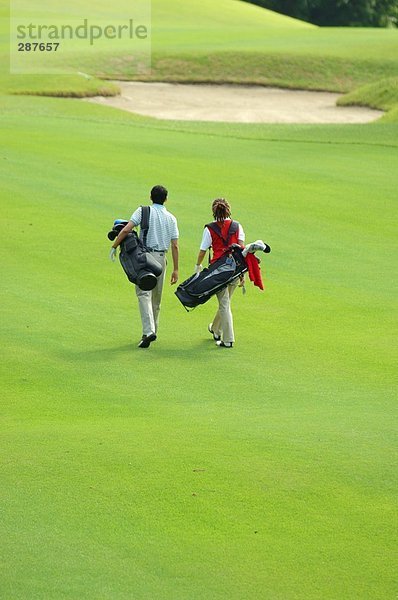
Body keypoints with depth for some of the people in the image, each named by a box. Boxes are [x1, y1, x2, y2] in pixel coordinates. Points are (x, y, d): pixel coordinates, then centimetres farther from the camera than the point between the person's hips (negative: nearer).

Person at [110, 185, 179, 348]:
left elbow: (126, 230, -12)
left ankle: (148, 330, -24)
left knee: (144, 293, -8)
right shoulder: (171, 218, 8)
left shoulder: (143, 211, -1)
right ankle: (153, 331, 22)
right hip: (161, 257, 4)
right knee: (157, 296, 14)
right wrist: (175, 269, 8)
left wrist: (114, 247, -2)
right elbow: (175, 245, 5)